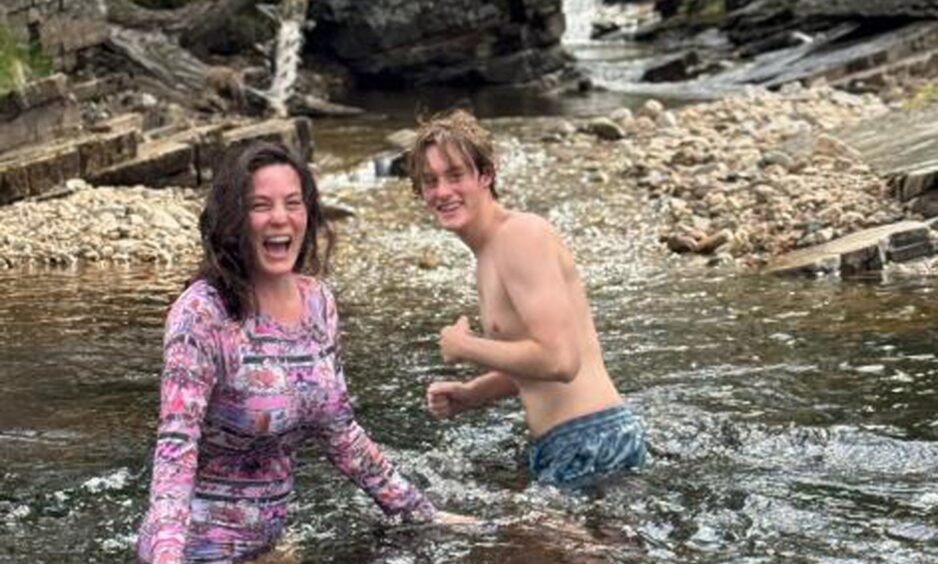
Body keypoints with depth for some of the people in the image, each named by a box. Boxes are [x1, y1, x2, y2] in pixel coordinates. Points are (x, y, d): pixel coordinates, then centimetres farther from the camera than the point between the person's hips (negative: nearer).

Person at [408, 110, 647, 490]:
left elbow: (559, 360, -24)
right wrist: (468, 395, 9)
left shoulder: (522, 235, -15)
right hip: (559, 450, 10)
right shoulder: (490, 252, 16)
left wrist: (465, 348, -12)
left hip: (592, 442, -9)